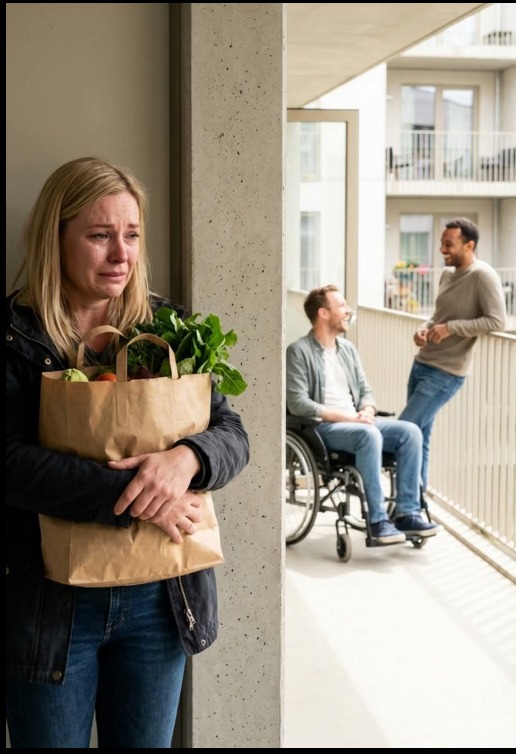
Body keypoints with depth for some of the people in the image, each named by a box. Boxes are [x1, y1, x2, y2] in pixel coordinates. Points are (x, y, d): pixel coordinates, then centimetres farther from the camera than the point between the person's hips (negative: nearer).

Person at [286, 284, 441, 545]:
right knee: (369, 434, -35)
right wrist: (345, 416, -19)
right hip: (322, 427, -7)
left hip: (357, 423, 7)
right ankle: (378, 520, -31)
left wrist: (366, 412, -7)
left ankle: (407, 513, -16)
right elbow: (297, 403, -15)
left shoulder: (348, 348, 17)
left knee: (410, 431, -15)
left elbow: (365, 391, 18)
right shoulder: (299, 351, -6)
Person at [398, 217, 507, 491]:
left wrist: (451, 328, -22)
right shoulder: (447, 274, 11)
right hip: (421, 364, 8)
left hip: (446, 373, -8)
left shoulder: (483, 276, -14)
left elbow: (497, 321, -21)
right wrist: (425, 328, 1)